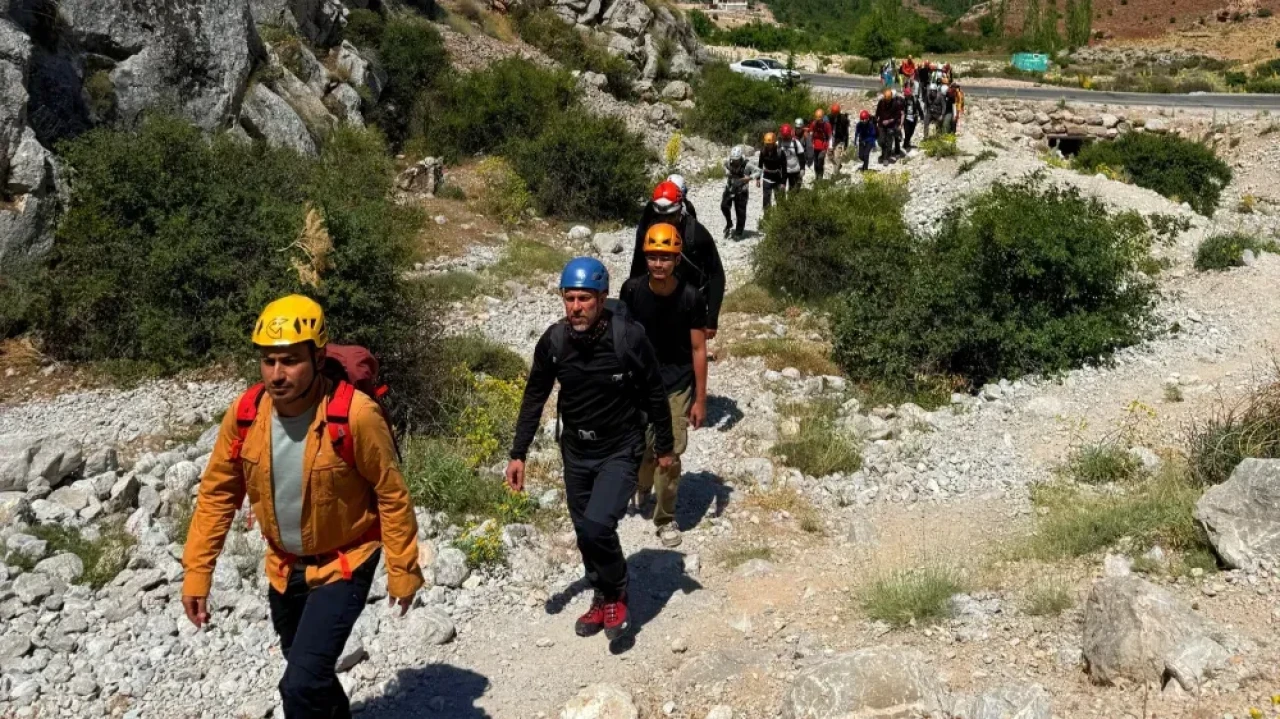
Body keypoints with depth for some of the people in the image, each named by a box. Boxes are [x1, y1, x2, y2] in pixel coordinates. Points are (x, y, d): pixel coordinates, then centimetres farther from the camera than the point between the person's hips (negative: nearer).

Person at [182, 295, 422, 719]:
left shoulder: (355, 415, -28)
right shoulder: (245, 414, -15)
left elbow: (391, 494, -16)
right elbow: (217, 494, -2)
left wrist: (403, 571, -10)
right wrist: (196, 573, -4)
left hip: (344, 564, -5)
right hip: (285, 567, 5)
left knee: (302, 684, -18)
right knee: (309, 674, 24)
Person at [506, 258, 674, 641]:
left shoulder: (630, 337, -22)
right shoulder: (553, 341, -12)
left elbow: (655, 394, -8)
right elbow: (534, 398, 1)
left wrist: (664, 447, 1)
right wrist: (518, 455, -1)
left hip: (620, 451, -4)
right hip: (575, 452, 4)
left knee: (597, 526, -20)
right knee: (585, 533, 14)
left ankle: (616, 597, 7)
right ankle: (602, 598, 39)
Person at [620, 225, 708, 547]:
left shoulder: (691, 298, -16)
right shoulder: (632, 291, -11)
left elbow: (698, 349, -8)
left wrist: (700, 399, -6)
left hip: (677, 385, -2)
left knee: (670, 453, -4)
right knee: (642, 447, 11)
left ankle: (666, 519, 14)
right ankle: (643, 487, 45)